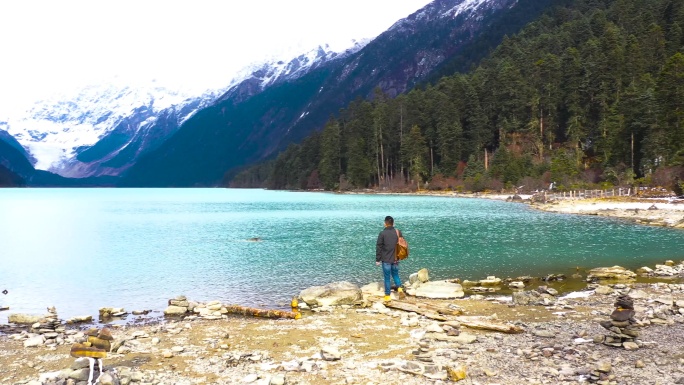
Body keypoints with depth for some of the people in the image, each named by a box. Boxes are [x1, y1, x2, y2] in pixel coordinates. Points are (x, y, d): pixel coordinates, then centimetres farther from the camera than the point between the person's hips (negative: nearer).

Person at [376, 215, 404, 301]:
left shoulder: (382, 233, -12)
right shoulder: (398, 232, 0)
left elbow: (378, 247, -9)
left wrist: (377, 260, -1)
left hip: (386, 260, -4)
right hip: (396, 259, 4)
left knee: (387, 277, 5)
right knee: (395, 274, 21)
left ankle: (387, 296, 9)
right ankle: (399, 288, 0)